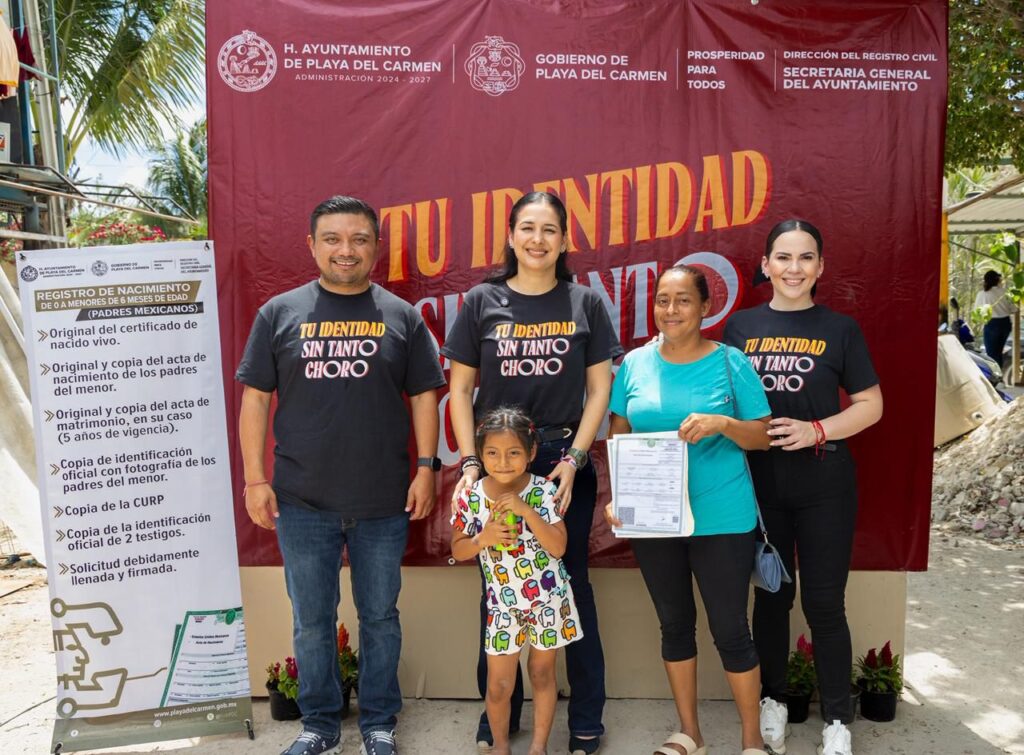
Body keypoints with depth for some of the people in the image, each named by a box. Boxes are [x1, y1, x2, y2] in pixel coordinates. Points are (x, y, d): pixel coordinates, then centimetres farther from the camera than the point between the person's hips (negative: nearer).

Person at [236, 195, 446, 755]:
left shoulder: (401, 316, 3)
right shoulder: (280, 313, 3)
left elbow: (423, 396, 4)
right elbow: (255, 398, 3)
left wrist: (426, 467, -3)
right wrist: (255, 479, -1)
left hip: (384, 503, 0)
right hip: (302, 502, 1)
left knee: (380, 617, 12)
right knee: (311, 621, 13)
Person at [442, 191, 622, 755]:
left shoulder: (584, 303, 3)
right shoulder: (482, 302, 3)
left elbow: (600, 389, 2)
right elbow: (460, 389, 4)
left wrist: (573, 460, -7)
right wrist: (470, 462, -5)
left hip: (565, 464, 0)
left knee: (571, 585, 8)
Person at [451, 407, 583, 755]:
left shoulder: (543, 490, -14)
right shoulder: (471, 497, -10)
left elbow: (558, 547, -18)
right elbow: (458, 551, -1)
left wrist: (526, 511, -29)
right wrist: (484, 538, -21)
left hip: (548, 599, -1)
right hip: (503, 603, 1)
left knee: (542, 673, 15)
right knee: (499, 686, 8)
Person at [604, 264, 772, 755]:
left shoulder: (730, 363, -4)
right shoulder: (635, 364, 3)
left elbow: (763, 436, -2)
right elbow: (618, 437, 7)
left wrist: (721, 423, -22)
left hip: (720, 517, -3)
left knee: (730, 628, 4)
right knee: (674, 623, 15)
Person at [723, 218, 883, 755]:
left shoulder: (839, 329, 1)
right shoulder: (740, 326, 5)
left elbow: (870, 405, -1)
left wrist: (817, 430, -15)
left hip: (823, 482, -1)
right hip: (759, 479, 2)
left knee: (824, 602, 4)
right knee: (771, 595, 14)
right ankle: (772, 700, 32)